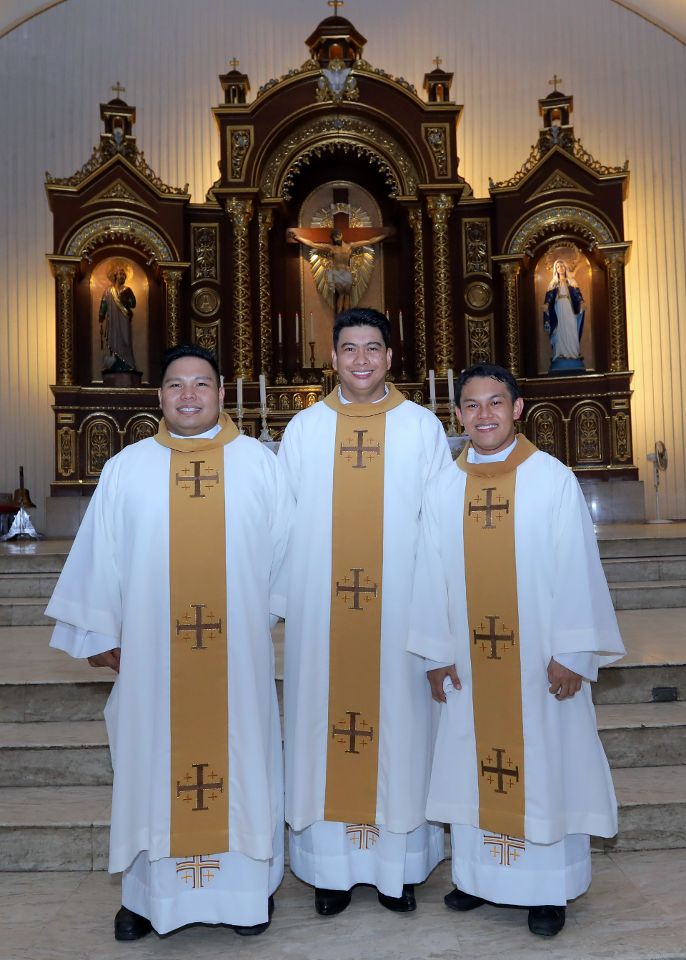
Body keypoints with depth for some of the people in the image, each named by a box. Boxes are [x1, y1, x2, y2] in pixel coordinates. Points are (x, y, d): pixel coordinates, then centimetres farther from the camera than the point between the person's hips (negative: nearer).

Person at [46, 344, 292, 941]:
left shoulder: (261, 463, 0)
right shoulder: (126, 469, 2)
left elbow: (287, 549, 7)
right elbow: (99, 556, 6)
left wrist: (273, 609, 11)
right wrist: (99, 633, 7)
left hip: (239, 651, 0)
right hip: (151, 650, 1)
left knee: (240, 756, 10)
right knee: (153, 761, 9)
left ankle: (248, 884, 28)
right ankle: (149, 892, 28)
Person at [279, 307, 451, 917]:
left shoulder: (422, 427, 3)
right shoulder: (304, 430, 6)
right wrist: (283, 598, 1)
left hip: (401, 609, 0)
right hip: (321, 611, 1)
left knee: (398, 724, 7)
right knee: (325, 726, 6)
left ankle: (399, 864, 24)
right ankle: (333, 866, 22)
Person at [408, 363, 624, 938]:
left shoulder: (553, 480, -7)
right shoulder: (443, 489, 1)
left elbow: (577, 571, -7)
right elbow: (432, 576, 3)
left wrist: (572, 654, -9)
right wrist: (436, 653, 3)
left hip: (540, 659, -2)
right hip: (469, 658, 3)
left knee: (546, 765, 9)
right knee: (475, 764, 13)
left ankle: (550, 888, 27)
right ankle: (481, 874, 32)